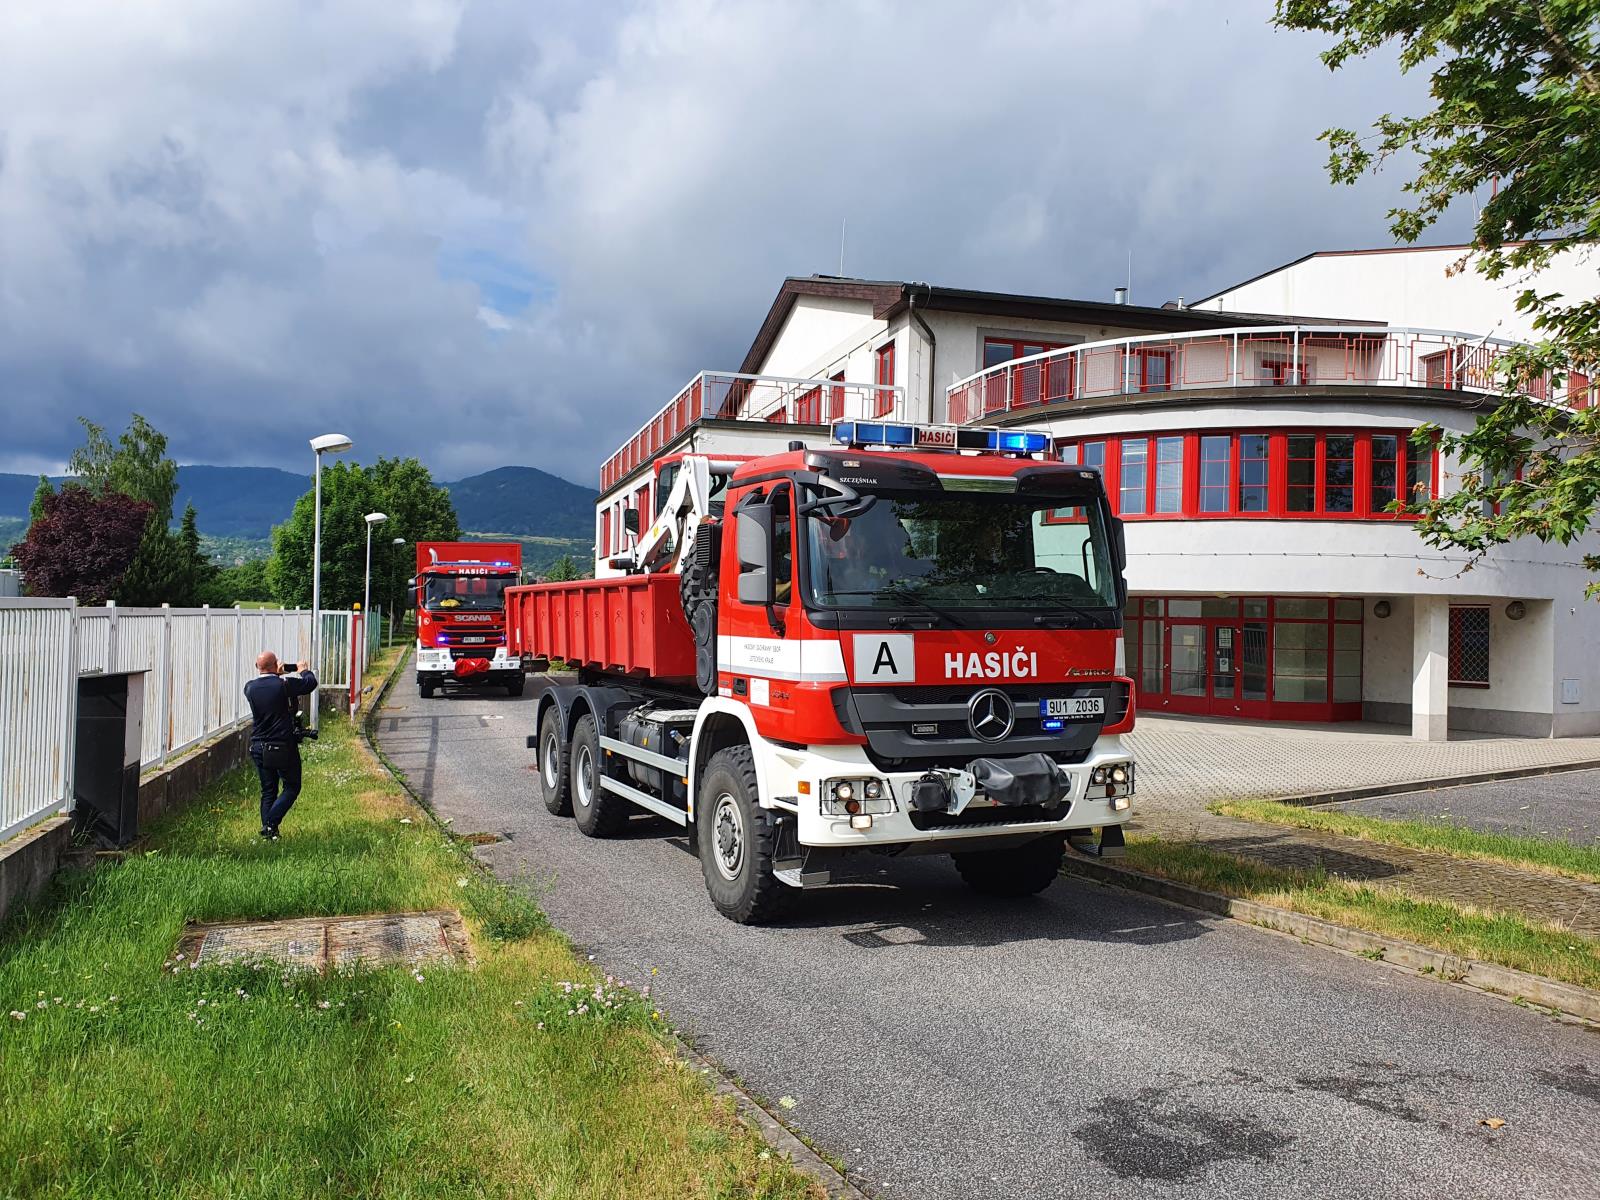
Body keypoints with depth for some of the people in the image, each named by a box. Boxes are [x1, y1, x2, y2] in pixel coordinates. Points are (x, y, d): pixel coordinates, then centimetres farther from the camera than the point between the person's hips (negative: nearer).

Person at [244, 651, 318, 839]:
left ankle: (267, 829, 12)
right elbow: (311, 682, -3)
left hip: (258, 748, 5)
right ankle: (271, 824, -6)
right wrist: (304, 672, 18)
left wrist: (276, 674, 33)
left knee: (268, 791, 15)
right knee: (291, 788, 8)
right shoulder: (284, 684, -16)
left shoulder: (250, 688, -2)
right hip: (283, 747, -5)